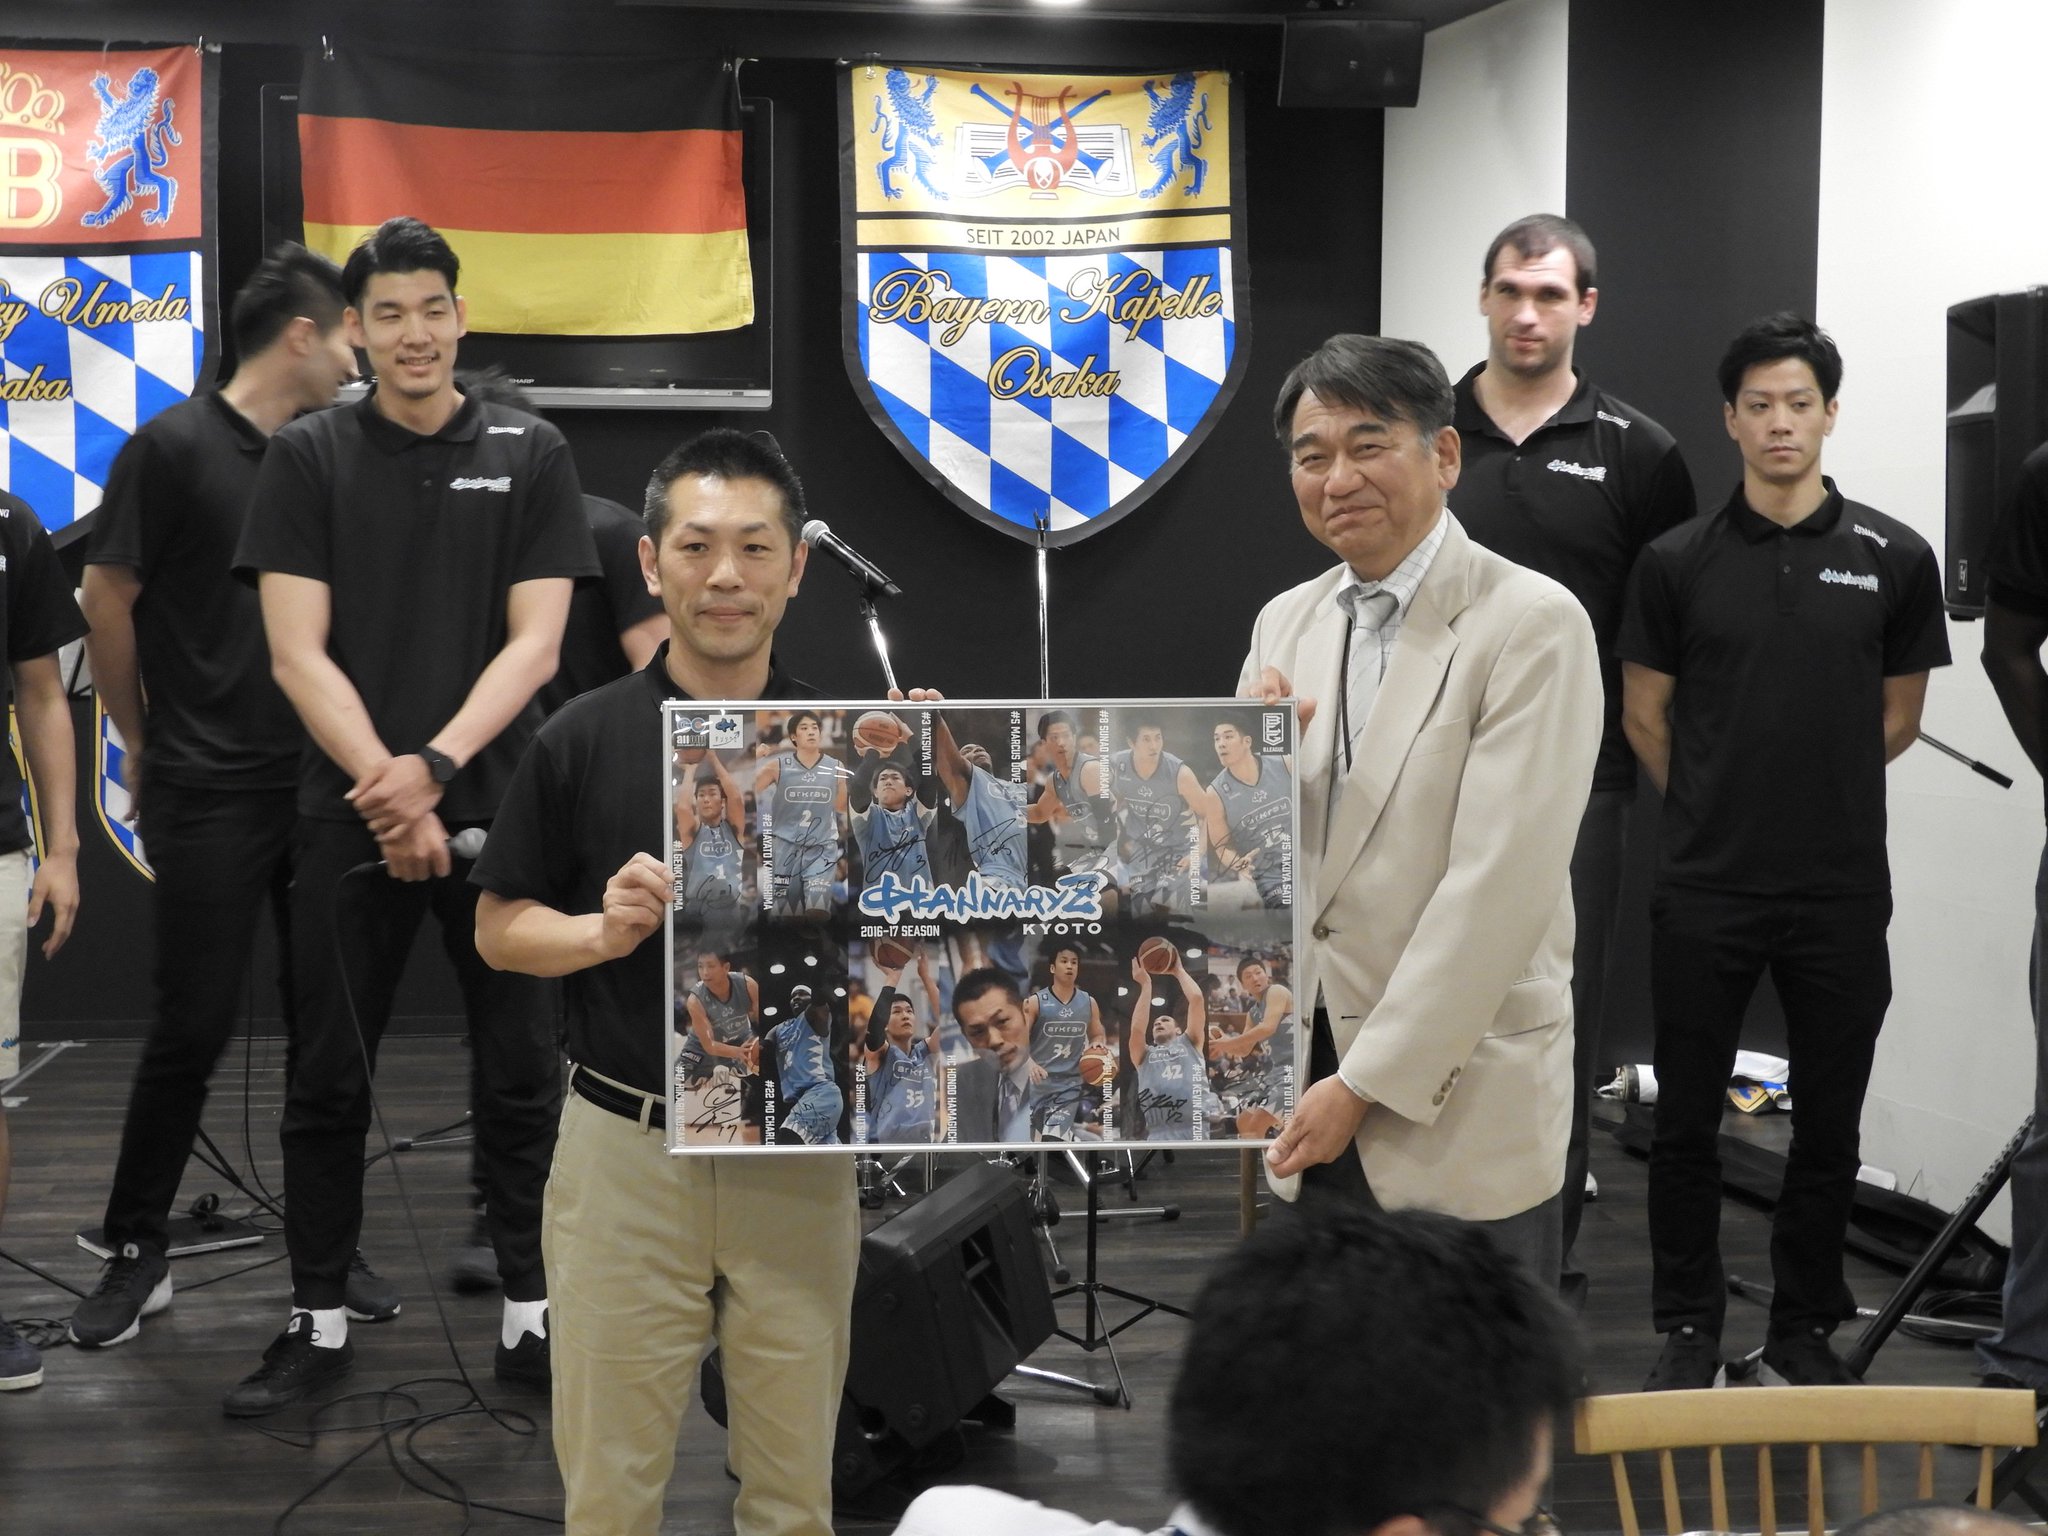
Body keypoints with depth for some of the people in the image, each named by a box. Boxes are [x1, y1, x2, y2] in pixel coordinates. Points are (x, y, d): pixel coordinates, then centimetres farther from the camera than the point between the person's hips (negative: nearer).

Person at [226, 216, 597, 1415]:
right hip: (352, 813, 0)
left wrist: (434, 767, -15)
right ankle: (319, 1324, 15)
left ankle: (532, 1317, 13)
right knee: (329, 1080, 5)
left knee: (521, 1076, 4)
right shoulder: (309, 458, 3)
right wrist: (390, 794, -13)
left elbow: (535, 643, -3)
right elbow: (298, 653, -3)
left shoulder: (530, 455, 4)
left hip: (497, 807, 0)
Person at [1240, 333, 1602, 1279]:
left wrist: (1369, 1083, -16)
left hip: (1458, 1104, -5)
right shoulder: (1287, 623, 9)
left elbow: (1500, 883, -16)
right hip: (1306, 1083, 6)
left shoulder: (1534, 625, -11)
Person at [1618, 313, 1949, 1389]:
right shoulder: (1677, 562, 0)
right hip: (1704, 891, 0)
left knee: (1828, 1124, 8)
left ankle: (1805, 1331, 22)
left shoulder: (1892, 560, 0)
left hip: (1841, 893, 0)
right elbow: (1645, 715, 9)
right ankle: (1689, 1329, 18)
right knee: (1687, 1119, 5)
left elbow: (1897, 718, 9)